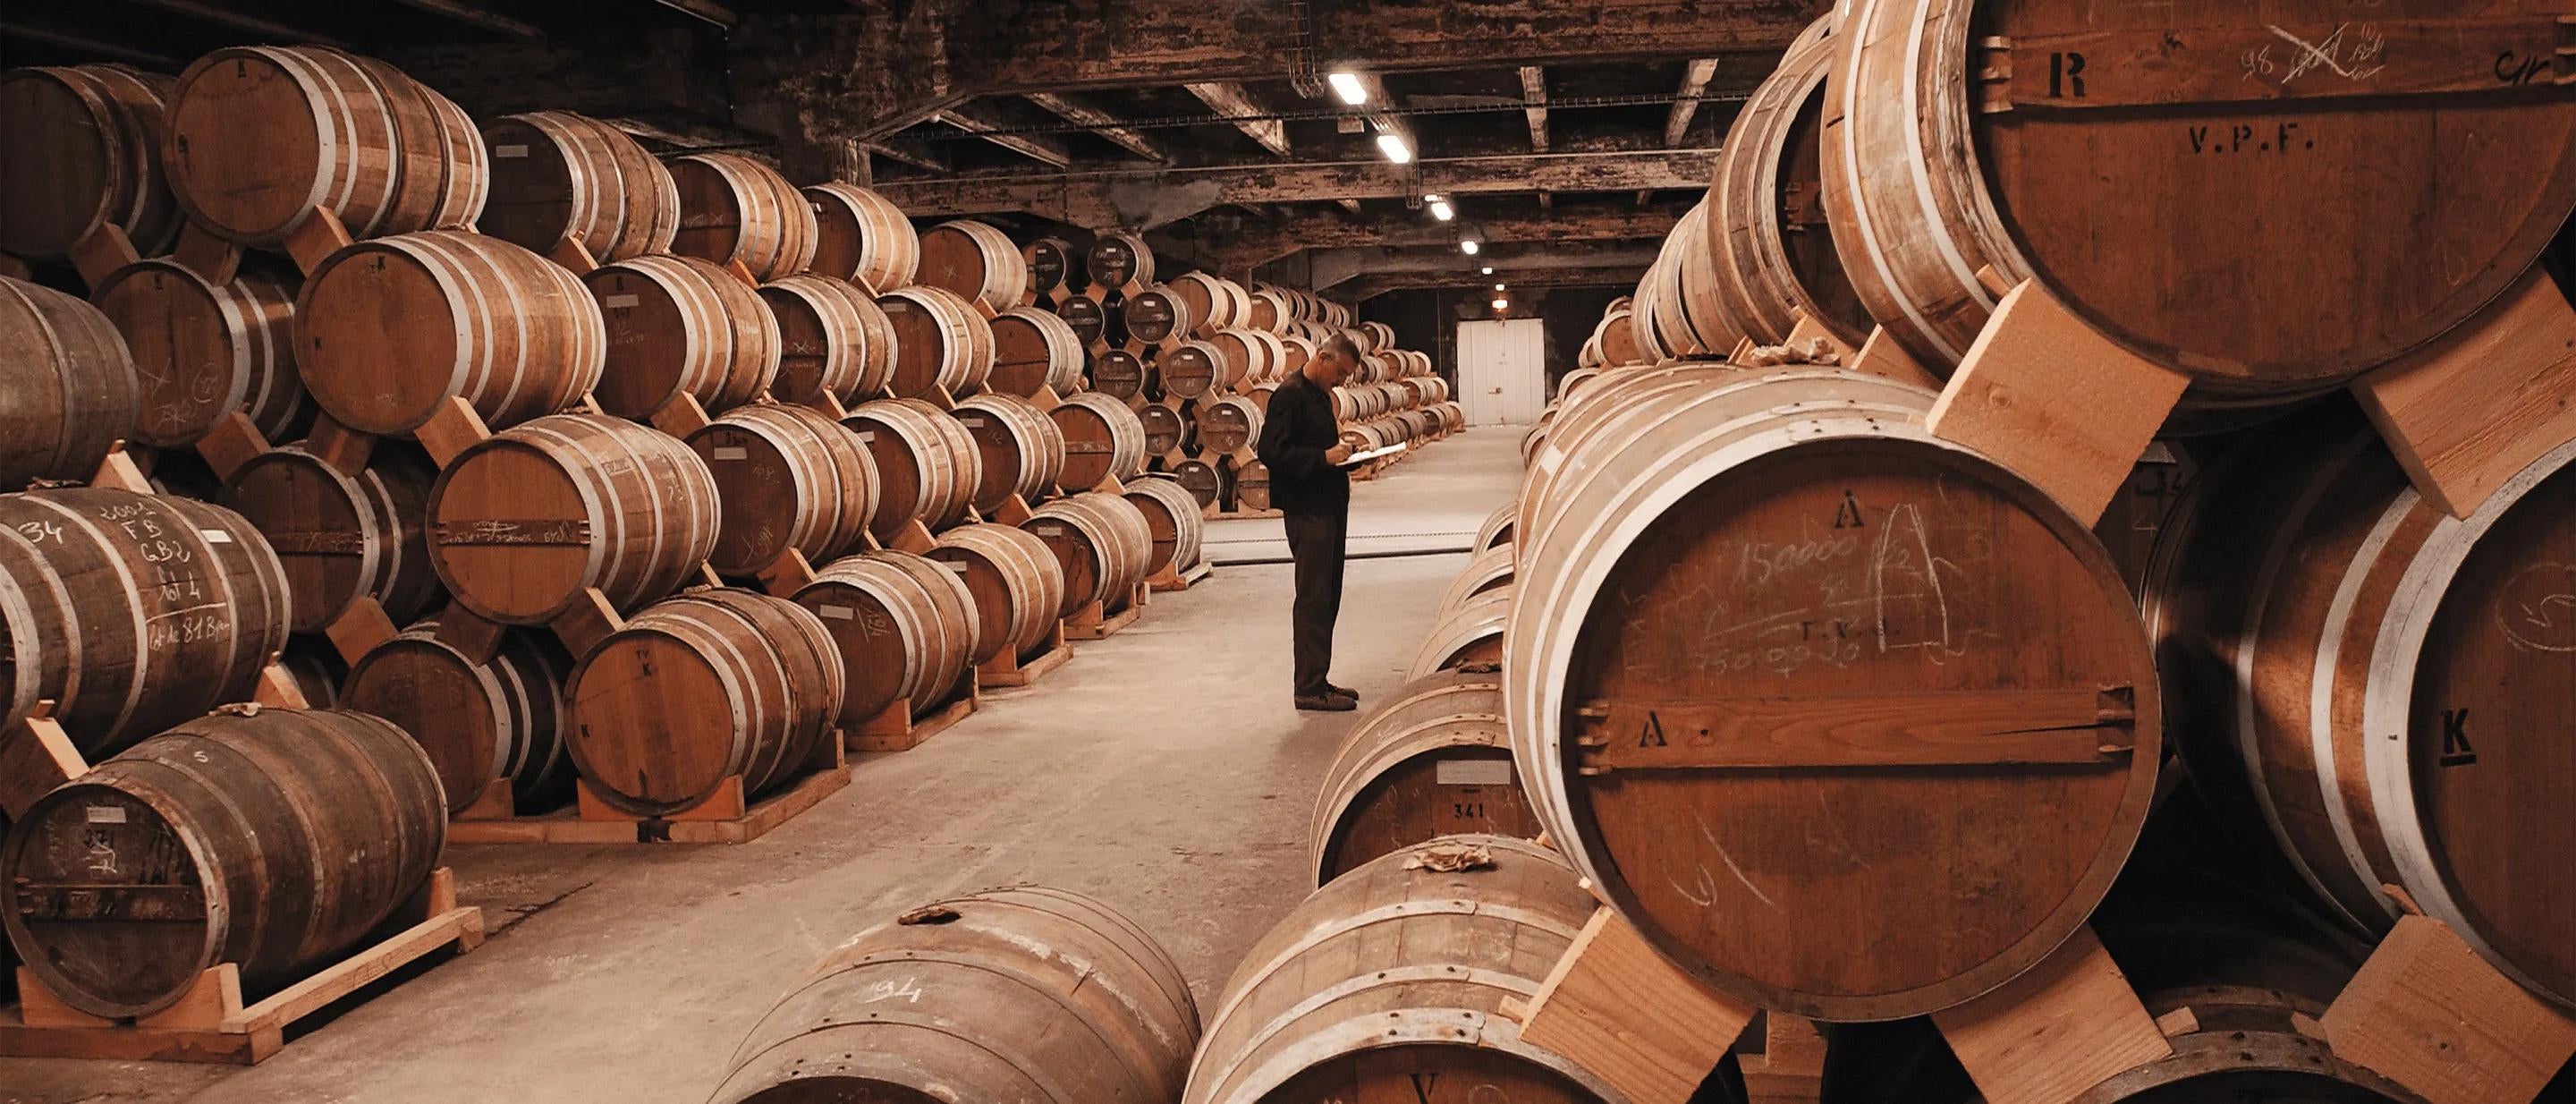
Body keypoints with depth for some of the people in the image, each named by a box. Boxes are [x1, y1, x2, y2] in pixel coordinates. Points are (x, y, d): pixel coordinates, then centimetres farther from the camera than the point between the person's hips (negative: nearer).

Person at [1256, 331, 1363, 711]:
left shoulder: (1321, 396, 17)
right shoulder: (1289, 396, -13)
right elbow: (1270, 451, -21)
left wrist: (1343, 454, 8)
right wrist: (1324, 457, -24)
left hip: (1329, 507, 10)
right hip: (1307, 511, -10)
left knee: (1327, 598, 12)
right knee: (1313, 600, -7)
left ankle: (1318, 680, 19)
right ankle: (1309, 688, -3)